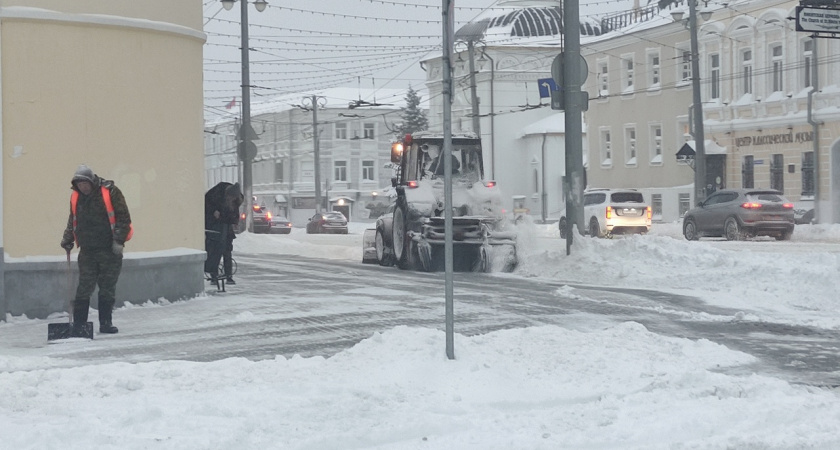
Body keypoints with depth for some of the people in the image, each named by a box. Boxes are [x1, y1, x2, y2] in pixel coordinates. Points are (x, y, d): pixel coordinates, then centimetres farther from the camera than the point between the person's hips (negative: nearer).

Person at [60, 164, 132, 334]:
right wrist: (67, 239, 10)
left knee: (108, 288, 3)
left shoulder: (110, 192, -8)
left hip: (109, 250, -3)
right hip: (87, 251, 3)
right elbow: (72, 221, 20)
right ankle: (78, 324, 3)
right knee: (84, 288, -1)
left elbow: (123, 218, -8)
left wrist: (119, 240, -13)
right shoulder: (76, 197, 7)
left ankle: (105, 322, 12)